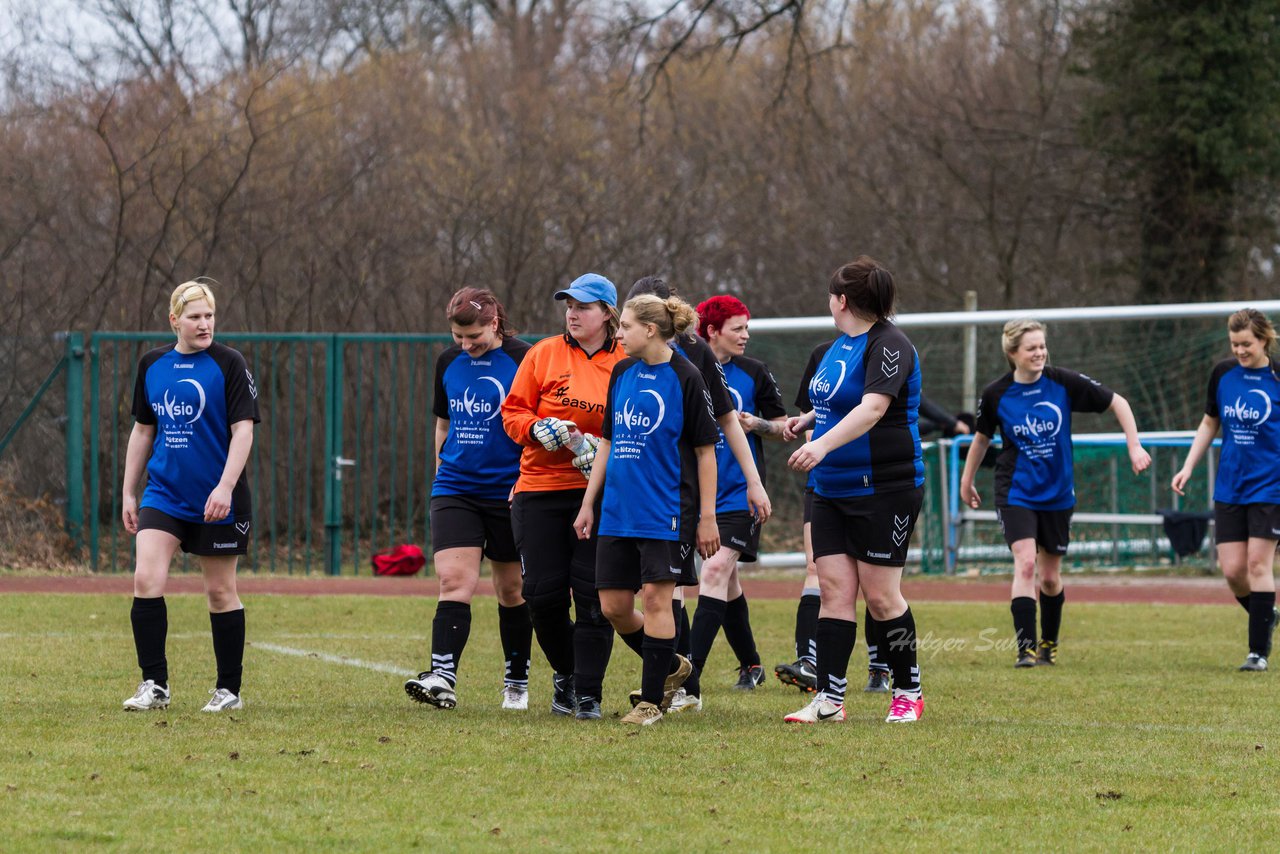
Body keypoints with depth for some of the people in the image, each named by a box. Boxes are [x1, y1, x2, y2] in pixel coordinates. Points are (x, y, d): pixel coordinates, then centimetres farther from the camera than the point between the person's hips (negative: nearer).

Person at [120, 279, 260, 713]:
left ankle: (229, 689, 17)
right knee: (146, 580, -13)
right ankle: (155, 685, -7)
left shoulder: (228, 364, -6)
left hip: (218, 501, -3)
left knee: (220, 591, 4)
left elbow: (243, 430, -11)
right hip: (164, 495, 3)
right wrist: (128, 492, 13)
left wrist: (225, 486, -22)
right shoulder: (152, 364, 7)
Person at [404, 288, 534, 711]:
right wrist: (441, 474, 20)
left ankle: (517, 683, 22)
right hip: (455, 490, 3)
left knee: (511, 590, 8)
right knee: (454, 581, -12)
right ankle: (443, 679, -22)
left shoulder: (522, 360, -8)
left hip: (509, 491, -3)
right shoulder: (448, 362, 8)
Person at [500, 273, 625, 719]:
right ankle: (564, 671, 24)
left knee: (593, 594, -7)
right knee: (543, 592, -1)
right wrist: (539, 428, -14)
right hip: (540, 489, 1)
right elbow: (512, 413, 6)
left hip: (600, 493, -1)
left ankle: (588, 694, 0)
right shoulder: (544, 354, 4)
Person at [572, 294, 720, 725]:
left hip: (666, 510, -6)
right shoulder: (622, 373, 11)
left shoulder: (685, 378, -7)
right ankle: (671, 667, 26)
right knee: (613, 606, 4)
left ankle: (652, 699, 0)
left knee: (656, 597, -8)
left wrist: (707, 517, -8)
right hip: (618, 511, 6)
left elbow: (705, 451, -5)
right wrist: (588, 502, 15)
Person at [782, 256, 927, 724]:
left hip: (884, 488, -8)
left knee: (880, 594, -4)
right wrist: (808, 419, 19)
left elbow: (873, 407, -29)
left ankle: (909, 693, 11)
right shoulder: (839, 344, 14)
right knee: (834, 588, 1)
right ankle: (829, 699, -1)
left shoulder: (888, 345, -15)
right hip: (832, 489, 8)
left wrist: (824, 444, -40)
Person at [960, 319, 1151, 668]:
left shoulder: (1064, 383, -9)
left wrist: (1134, 447, -6)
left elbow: (1117, 403, 0)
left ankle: (1049, 644, 32)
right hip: (1015, 492, -2)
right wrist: (966, 481, 20)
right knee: (1026, 563, -20)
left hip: (1057, 492, 2)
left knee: (1051, 577, 10)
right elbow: (982, 438, 11)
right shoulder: (996, 395, -7)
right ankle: (1026, 649, -21)